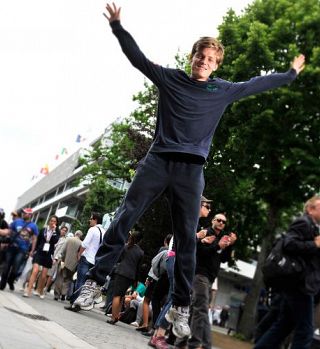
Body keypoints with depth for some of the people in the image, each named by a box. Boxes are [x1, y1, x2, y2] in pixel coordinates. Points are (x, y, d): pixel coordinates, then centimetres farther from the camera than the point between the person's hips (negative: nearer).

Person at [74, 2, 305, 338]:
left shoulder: (222, 91, 13)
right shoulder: (169, 78, 9)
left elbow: (257, 84, 25)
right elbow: (138, 57, 12)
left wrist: (291, 73, 33)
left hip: (191, 171, 1)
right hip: (157, 161, 0)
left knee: (186, 239, 1)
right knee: (123, 219, -6)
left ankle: (181, 308, 10)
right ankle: (95, 280, 4)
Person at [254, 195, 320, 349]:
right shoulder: (303, 222, -7)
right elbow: (290, 245, -22)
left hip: (298, 284, 10)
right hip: (300, 283, -10)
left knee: (283, 325, 12)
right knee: (305, 329, -5)